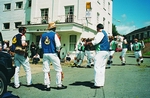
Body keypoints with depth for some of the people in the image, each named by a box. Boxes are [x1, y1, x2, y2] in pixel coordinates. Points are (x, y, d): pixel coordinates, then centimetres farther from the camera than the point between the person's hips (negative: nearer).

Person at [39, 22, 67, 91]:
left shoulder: (43, 35, 7)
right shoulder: (54, 34, -6)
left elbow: (40, 45, 7)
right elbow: (58, 45, -11)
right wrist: (57, 50, 7)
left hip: (45, 54, 5)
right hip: (53, 54, -4)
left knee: (46, 70, 9)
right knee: (58, 69, 8)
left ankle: (47, 86, 10)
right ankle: (59, 85, 12)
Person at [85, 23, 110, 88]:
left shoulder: (100, 33, -9)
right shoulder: (105, 33, 20)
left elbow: (96, 41, -21)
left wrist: (88, 43, -10)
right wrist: (92, 43, 29)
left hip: (101, 51, -10)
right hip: (106, 51, 10)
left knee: (97, 67, -9)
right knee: (102, 67, 11)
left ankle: (97, 84, -10)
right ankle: (101, 83, 15)